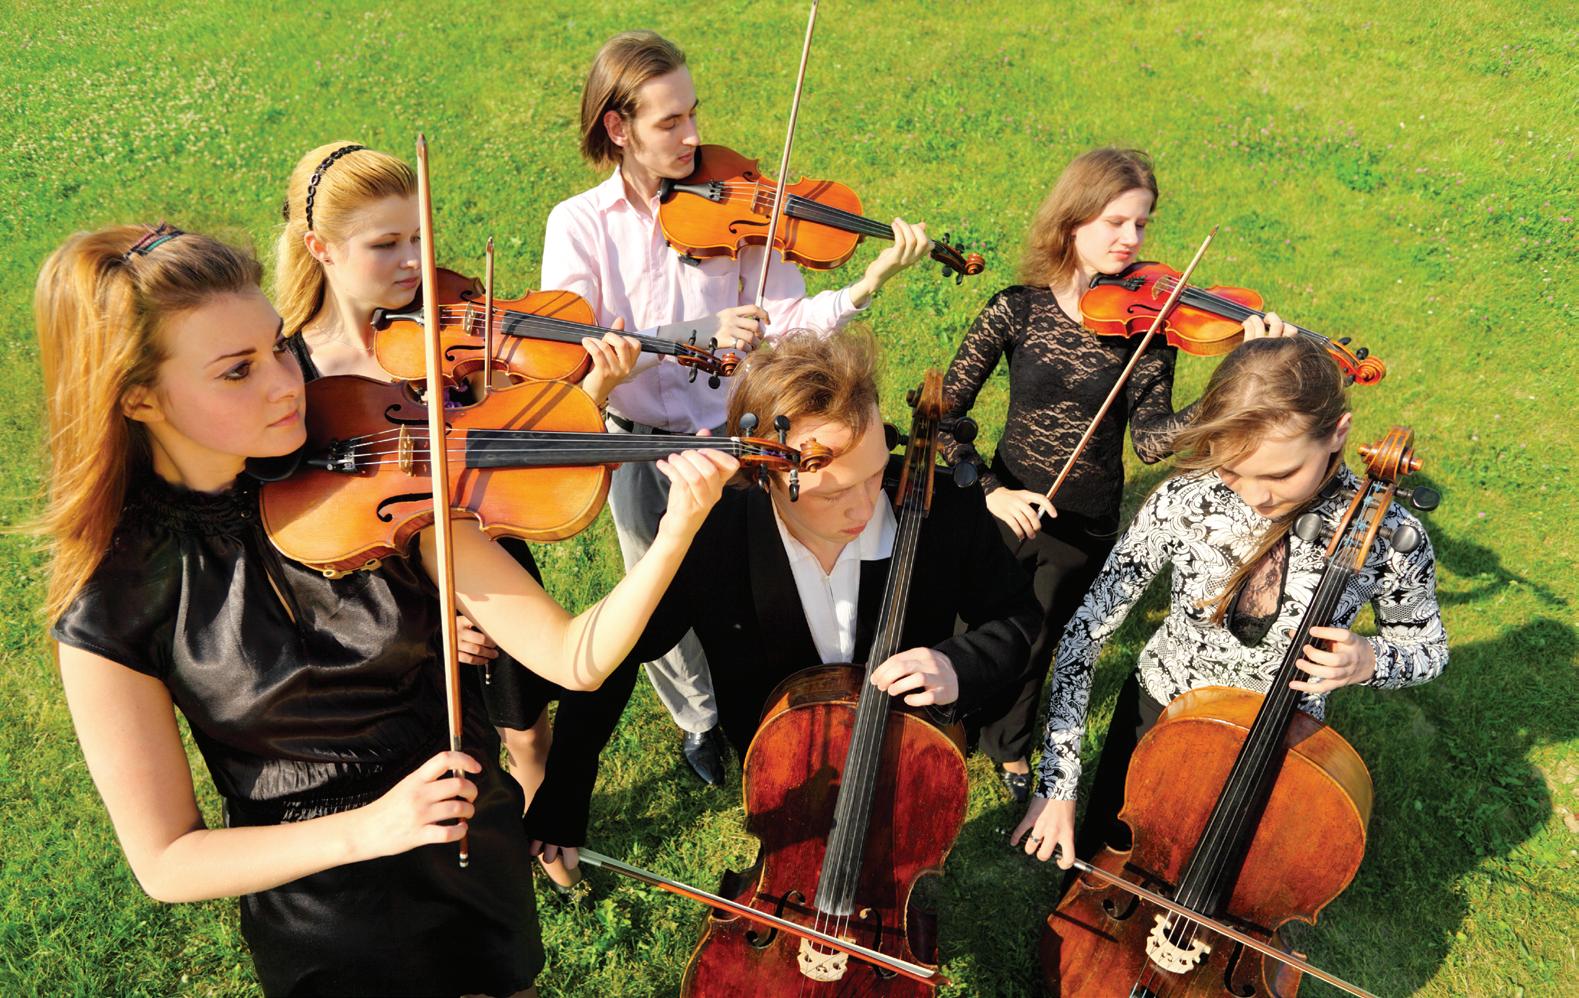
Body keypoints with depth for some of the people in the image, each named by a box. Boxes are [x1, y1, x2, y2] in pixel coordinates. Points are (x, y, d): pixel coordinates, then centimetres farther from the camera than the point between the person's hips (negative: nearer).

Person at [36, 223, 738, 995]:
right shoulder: (114, 600, -20)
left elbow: (574, 659, -21)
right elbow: (165, 863, -14)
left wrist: (676, 533, -37)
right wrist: (366, 829, -28)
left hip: (478, 839, 3)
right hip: (327, 927, -2)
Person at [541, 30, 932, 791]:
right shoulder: (579, 225, -6)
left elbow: (784, 320, -9)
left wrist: (869, 284, -26)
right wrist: (697, 335, -30)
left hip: (740, 434, 0)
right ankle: (702, 719, 44)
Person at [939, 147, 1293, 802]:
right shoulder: (1016, 310, -11)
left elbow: (1151, 440, -18)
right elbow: (944, 411, -10)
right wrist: (988, 490, -22)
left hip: (1088, 526, 1)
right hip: (1008, 509, 0)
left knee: (1034, 643, 18)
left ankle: (1008, 746, 47)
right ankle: (956, 726, 48)